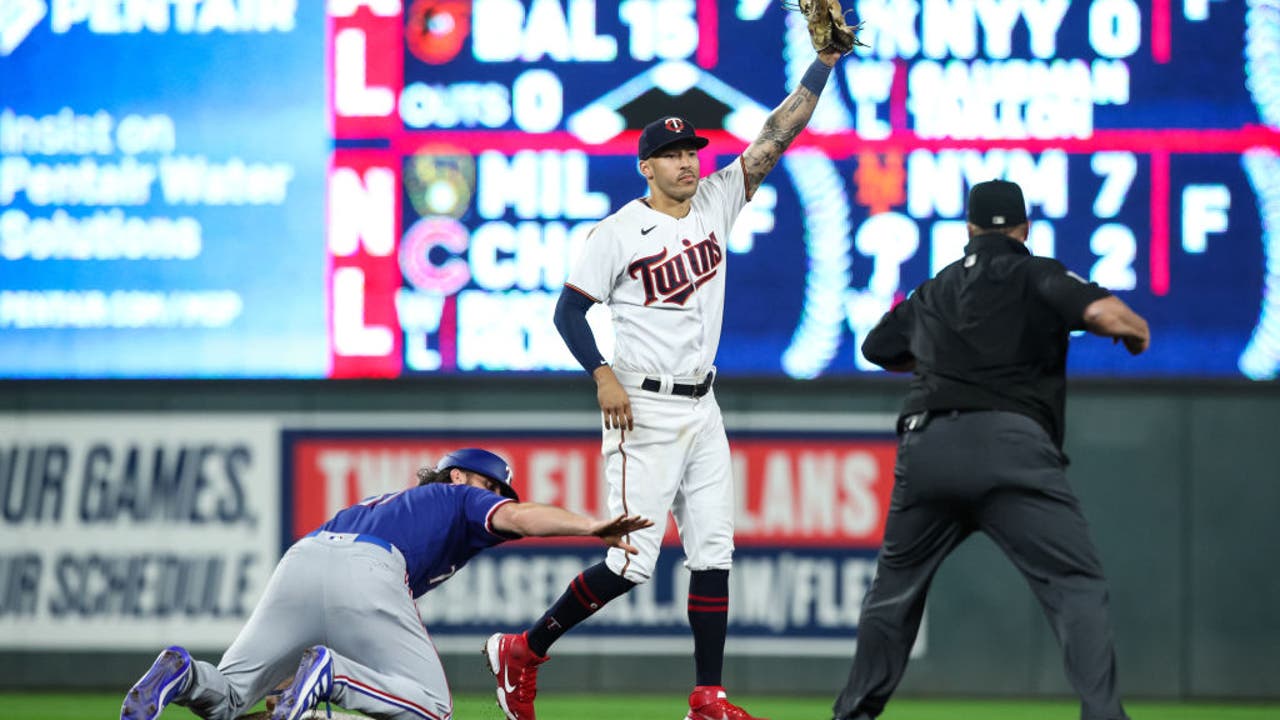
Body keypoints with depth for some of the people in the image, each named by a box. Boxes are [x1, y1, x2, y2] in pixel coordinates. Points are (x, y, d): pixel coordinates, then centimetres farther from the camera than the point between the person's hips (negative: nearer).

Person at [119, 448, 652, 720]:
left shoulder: (374, 504, 43)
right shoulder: (460, 497, 26)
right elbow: (516, 517, 5)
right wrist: (593, 527, -7)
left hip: (300, 561, 6)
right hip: (365, 573, -6)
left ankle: (184, 676, -20)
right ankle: (331, 675, -19)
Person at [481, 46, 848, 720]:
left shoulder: (715, 204, 7)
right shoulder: (618, 232, -8)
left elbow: (777, 135, 2)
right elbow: (569, 310, -6)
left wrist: (824, 59, -7)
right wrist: (603, 377, -20)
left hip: (701, 409, 7)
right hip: (643, 410, -7)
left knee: (713, 553, 3)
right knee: (632, 561, -10)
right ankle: (522, 651, 5)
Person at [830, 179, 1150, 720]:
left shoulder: (932, 293, 26)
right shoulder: (1037, 276, 9)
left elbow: (877, 348, 43)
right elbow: (1104, 312, -8)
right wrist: (1136, 329, 13)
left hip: (925, 446, 5)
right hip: (1010, 443, -5)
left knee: (896, 586, 23)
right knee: (1077, 586, -6)